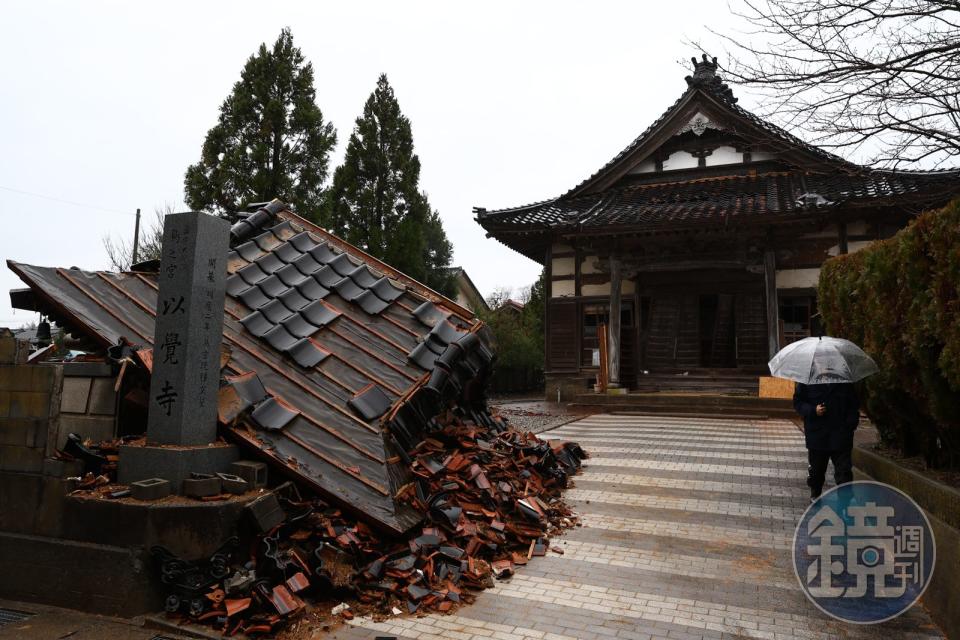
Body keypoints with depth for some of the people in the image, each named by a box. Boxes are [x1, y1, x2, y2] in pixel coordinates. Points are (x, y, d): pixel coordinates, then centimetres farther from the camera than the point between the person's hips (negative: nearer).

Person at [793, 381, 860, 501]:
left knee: (844, 471, -4)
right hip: (816, 435, 0)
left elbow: (854, 405, 10)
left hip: (841, 436, 0)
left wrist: (850, 424, -3)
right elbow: (797, 402, 1)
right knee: (816, 470, 15)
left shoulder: (845, 382, 2)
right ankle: (815, 495, 34)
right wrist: (813, 411, -17)